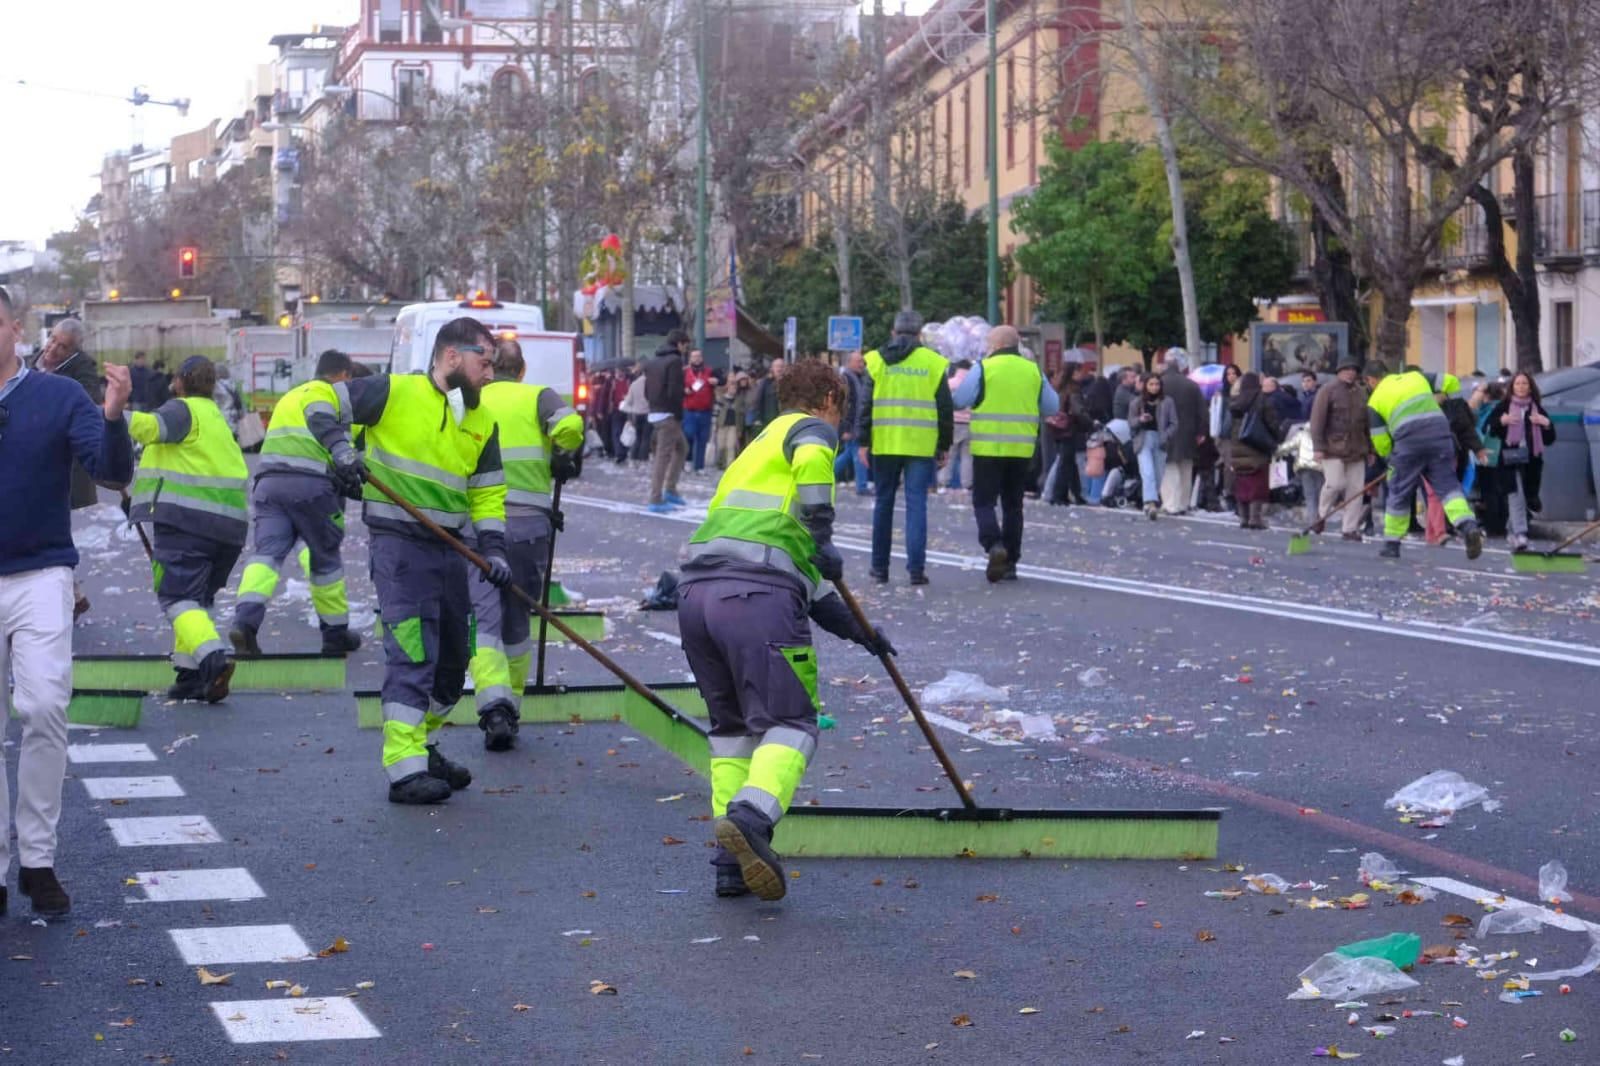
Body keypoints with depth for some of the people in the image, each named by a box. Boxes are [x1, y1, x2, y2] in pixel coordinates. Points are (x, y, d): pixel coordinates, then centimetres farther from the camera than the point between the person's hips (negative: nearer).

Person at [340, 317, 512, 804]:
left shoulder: (482, 421, 10)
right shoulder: (395, 392, -8)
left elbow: (487, 493, 13)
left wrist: (493, 548, 0)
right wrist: (340, 450, -19)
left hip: (449, 549, 7)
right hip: (399, 543, -7)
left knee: (452, 661, 15)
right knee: (411, 654, -14)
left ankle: (417, 746, 33)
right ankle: (405, 770, -13)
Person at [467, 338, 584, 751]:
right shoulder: (538, 396, 8)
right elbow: (569, 425, -10)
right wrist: (563, 459, 9)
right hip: (530, 523, 1)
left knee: (483, 621, -5)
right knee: (516, 621, 15)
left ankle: (494, 706, -25)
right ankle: (511, 706, 20)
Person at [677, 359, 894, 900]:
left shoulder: (755, 451, 38)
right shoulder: (810, 428, 15)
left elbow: (803, 573, 40)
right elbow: (811, 458, -15)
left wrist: (856, 630, 41)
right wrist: (823, 537, -9)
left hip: (696, 591, 8)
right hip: (759, 597, -7)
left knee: (732, 725, 18)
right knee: (791, 723, -2)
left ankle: (732, 861, 12)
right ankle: (751, 815, -28)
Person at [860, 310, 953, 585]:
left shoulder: (877, 360, 3)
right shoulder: (934, 363, 2)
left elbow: (866, 404, 0)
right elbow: (945, 409, 3)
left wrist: (864, 442, 3)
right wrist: (944, 446, 11)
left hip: (884, 444, 1)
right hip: (922, 446, -1)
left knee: (884, 503, 12)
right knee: (916, 504, -1)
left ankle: (880, 567, 16)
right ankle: (916, 568, -8)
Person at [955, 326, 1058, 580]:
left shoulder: (983, 369, -7)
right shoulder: (1033, 370, 6)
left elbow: (958, 401, -5)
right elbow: (1052, 407, 10)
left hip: (988, 447, -4)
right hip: (1022, 449, 4)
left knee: (984, 501, 3)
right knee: (1013, 505, 12)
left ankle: (994, 544, -22)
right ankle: (1010, 563, 13)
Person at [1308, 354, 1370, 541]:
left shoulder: (1361, 392, 15)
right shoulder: (1328, 390, -3)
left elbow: (1367, 422, 20)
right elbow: (1317, 420, -8)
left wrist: (1370, 448, 17)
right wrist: (1318, 447, -14)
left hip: (1356, 449, 5)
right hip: (1333, 447, -5)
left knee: (1355, 488, 0)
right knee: (1335, 483, -15)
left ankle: (1350, 529, 5)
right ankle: (1322, 514, 13)